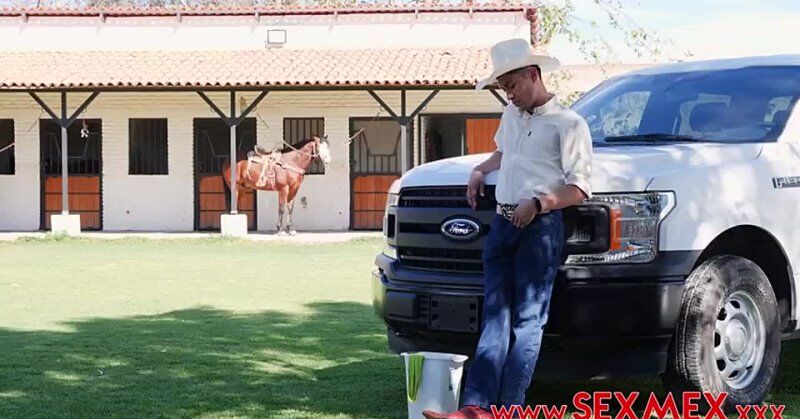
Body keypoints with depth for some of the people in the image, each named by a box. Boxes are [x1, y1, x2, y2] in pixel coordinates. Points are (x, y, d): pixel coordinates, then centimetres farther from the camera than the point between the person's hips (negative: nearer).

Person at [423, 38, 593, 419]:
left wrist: (537, 204, -19)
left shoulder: (567, 123, -5)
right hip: (502, 223, 7)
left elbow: (580, 188, -9)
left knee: (528, 319, -6)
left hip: (541, 226, -7)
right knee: (496, 317, 0)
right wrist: (480, 170, 21)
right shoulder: (511, 115, 19)